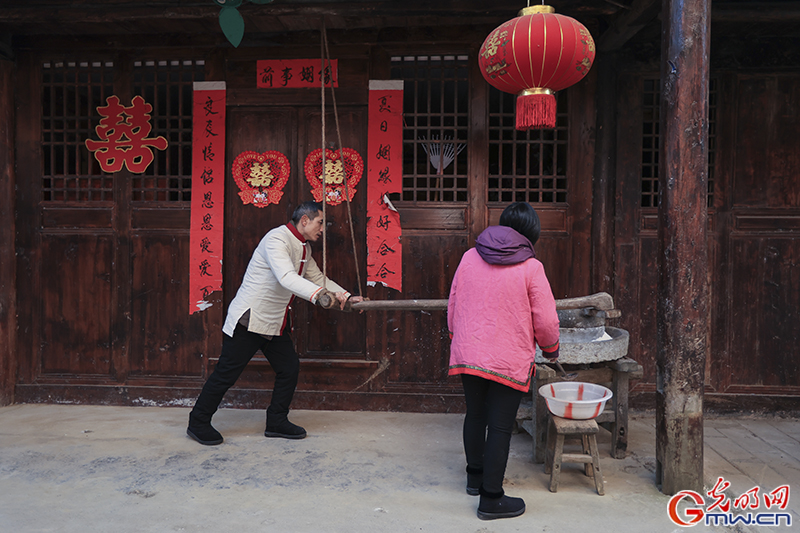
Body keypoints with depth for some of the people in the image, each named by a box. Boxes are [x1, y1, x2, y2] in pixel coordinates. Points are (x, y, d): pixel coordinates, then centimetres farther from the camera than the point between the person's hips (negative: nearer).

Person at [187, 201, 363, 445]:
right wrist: (319, 295, -47)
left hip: (275, 322, 9)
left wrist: (346, 296, 5)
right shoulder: (277, 239, -20)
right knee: (227, 373, 0)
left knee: (290, 368, 8)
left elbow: (318, 277, 16)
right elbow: (286, 277, -36)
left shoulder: (303, 248, 11)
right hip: (249, 318, -9)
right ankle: (198, 423, 17)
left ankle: (277, 422, 22)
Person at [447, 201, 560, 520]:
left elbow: (453, 305, 9)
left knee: (475, 415, 21)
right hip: (508, 360, -5)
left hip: (467, 354, 5)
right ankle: (491, 499, 15)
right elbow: (545, 320, -8)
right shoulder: (531, 267, -11)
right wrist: (550, 349, 11)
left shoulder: (469, 257, 2)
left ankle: (475, 476, 40)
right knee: (500, 426, 5)